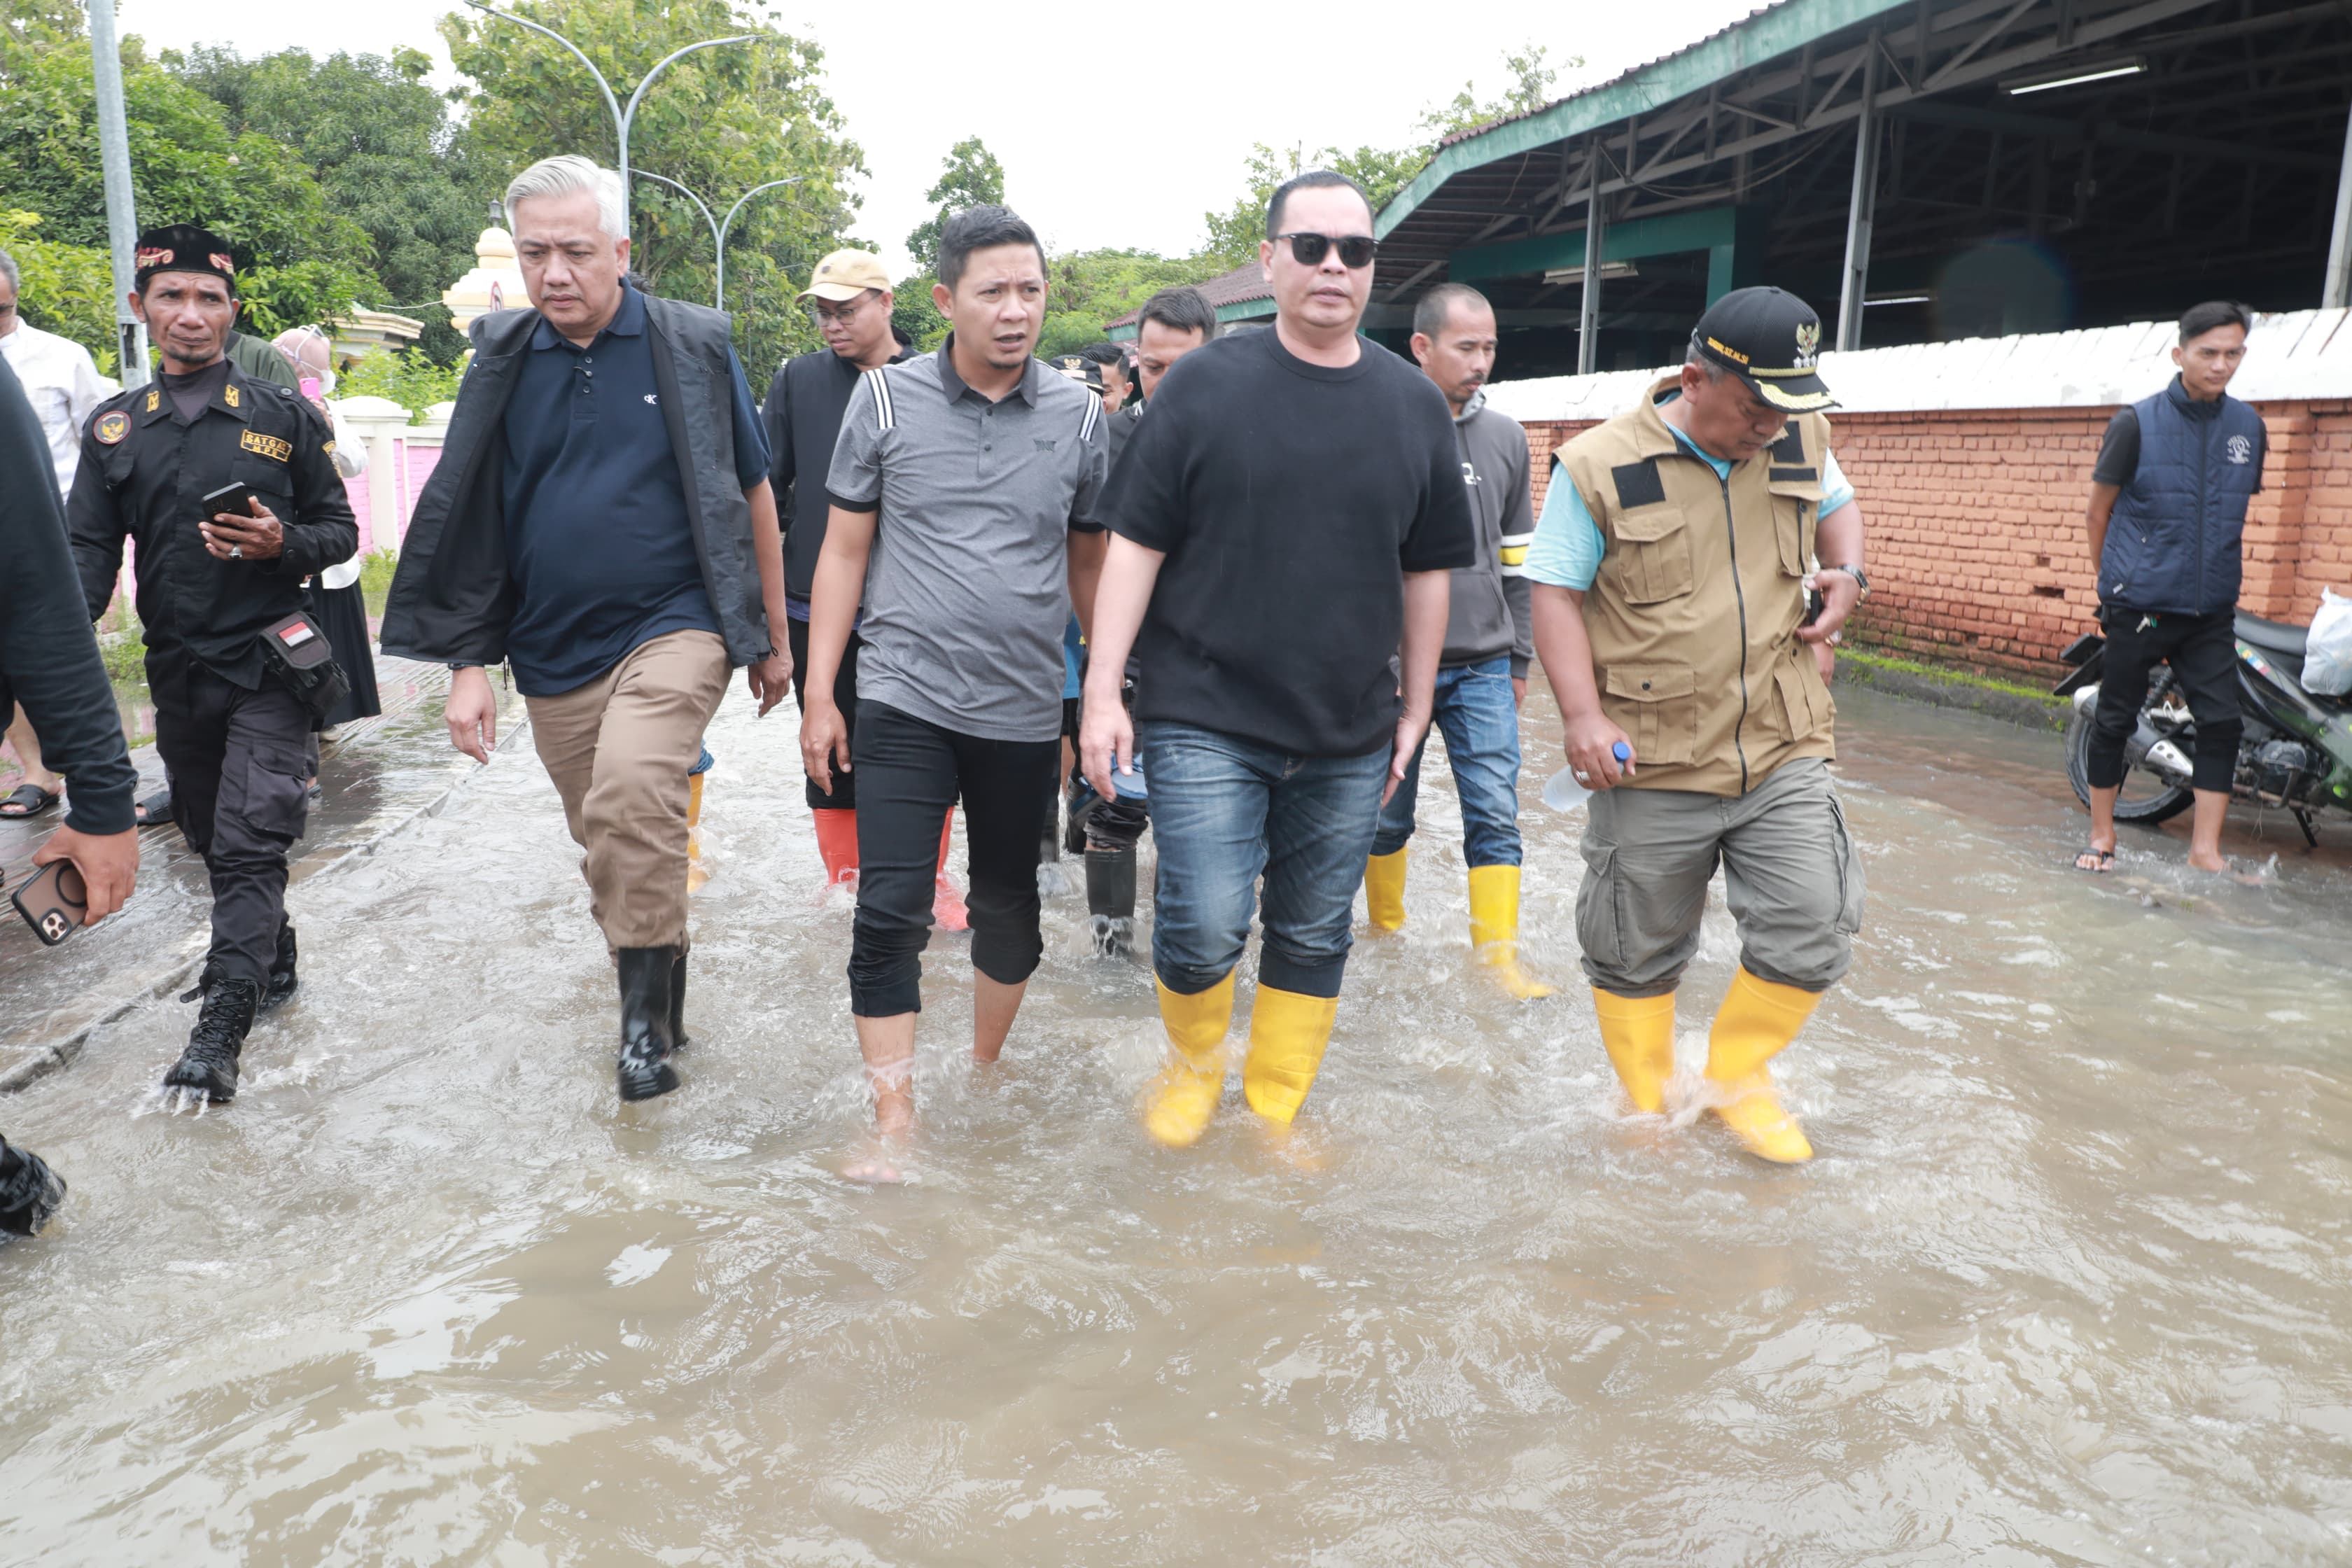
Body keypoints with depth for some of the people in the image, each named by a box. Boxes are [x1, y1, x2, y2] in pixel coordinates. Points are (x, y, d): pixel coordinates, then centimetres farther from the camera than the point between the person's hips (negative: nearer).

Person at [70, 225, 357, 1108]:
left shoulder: (284, 417, 2)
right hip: (177, 671, 4)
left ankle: (219, 1035, -10)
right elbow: (90, 555, 3)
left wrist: (283, 543, -17)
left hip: (269, 663, -4)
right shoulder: (112, 429, 8)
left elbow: (340, 532, 5)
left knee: (249, 844, -11)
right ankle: (272, 964, 35)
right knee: (212, 838, 15)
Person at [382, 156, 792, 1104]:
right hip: (555, 656, 4)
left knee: (631, 794, -30)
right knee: (610, 848, 13)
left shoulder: (691, 346, -2)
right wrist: (467, 663, 5)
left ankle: (646, 1008, -13)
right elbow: (470, 520, 10)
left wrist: (773, 635, 6)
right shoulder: (504, 365, 6)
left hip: (674, 627, -4)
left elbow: (753, 493, 4)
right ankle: (662, 1001, 34)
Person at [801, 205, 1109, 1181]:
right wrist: (819, 696, 0)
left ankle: (986, 1073, 35)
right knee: (890, 911, -7)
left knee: (1008, 905, 14)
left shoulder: (1078, 417, 2)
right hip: (906, 703, -1)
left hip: (1025, 712, 2)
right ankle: (894, 1123, 3)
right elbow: (844, 551, 3)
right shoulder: (886, 398, -1)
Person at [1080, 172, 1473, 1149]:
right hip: (1206, 721, -3)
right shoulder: (1205, 385, -1)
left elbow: (1427, 570, 13)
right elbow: (1135, 543, -2)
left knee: (1313, 938, 10)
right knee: (1206, 926, -10)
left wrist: (1416, 706, 13)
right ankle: (1193, 1068, 22)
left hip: (1351, 738, 3)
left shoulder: (1415, 405, 8)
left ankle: (1274, 1114, 29)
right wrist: (1102, 692, -8)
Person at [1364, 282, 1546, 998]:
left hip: (1484, 666, 3)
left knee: (1496, 817, -2)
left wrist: (1519, 658, 15)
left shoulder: (1505, 437, 9)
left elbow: (1517, 555, 15)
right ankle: (1387, 932, 28)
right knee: (1387, 815, 10)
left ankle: (1499, 957, 5)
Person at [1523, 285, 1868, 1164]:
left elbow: (1837, 503, 27)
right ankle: (1647, 1110, 33)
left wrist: (1846, 573, 5)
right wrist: (1582, 715, -18)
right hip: (1652, 764, -3)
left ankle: (1737, 1076, 24)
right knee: (1639, 954, 10)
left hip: (1783, 748, 4)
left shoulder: (1799, 441, 6)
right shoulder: (1600, 466, -10)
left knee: (1814, 927, -2)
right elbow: (1556, 592, -9)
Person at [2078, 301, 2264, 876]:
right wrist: (2115, 581, 7)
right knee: (2115, 720, 4)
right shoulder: (2136, 424, -5)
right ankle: (2102, 835, 18)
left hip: (2212, 612, 4)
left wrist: (2216, 578, 17)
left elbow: (2236, 513, 19)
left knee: (2222, 722, -2)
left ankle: (2206, 849, 5)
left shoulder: (2248, 426, 8)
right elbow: (2098, 512, 2)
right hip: (2140, 607, -4)